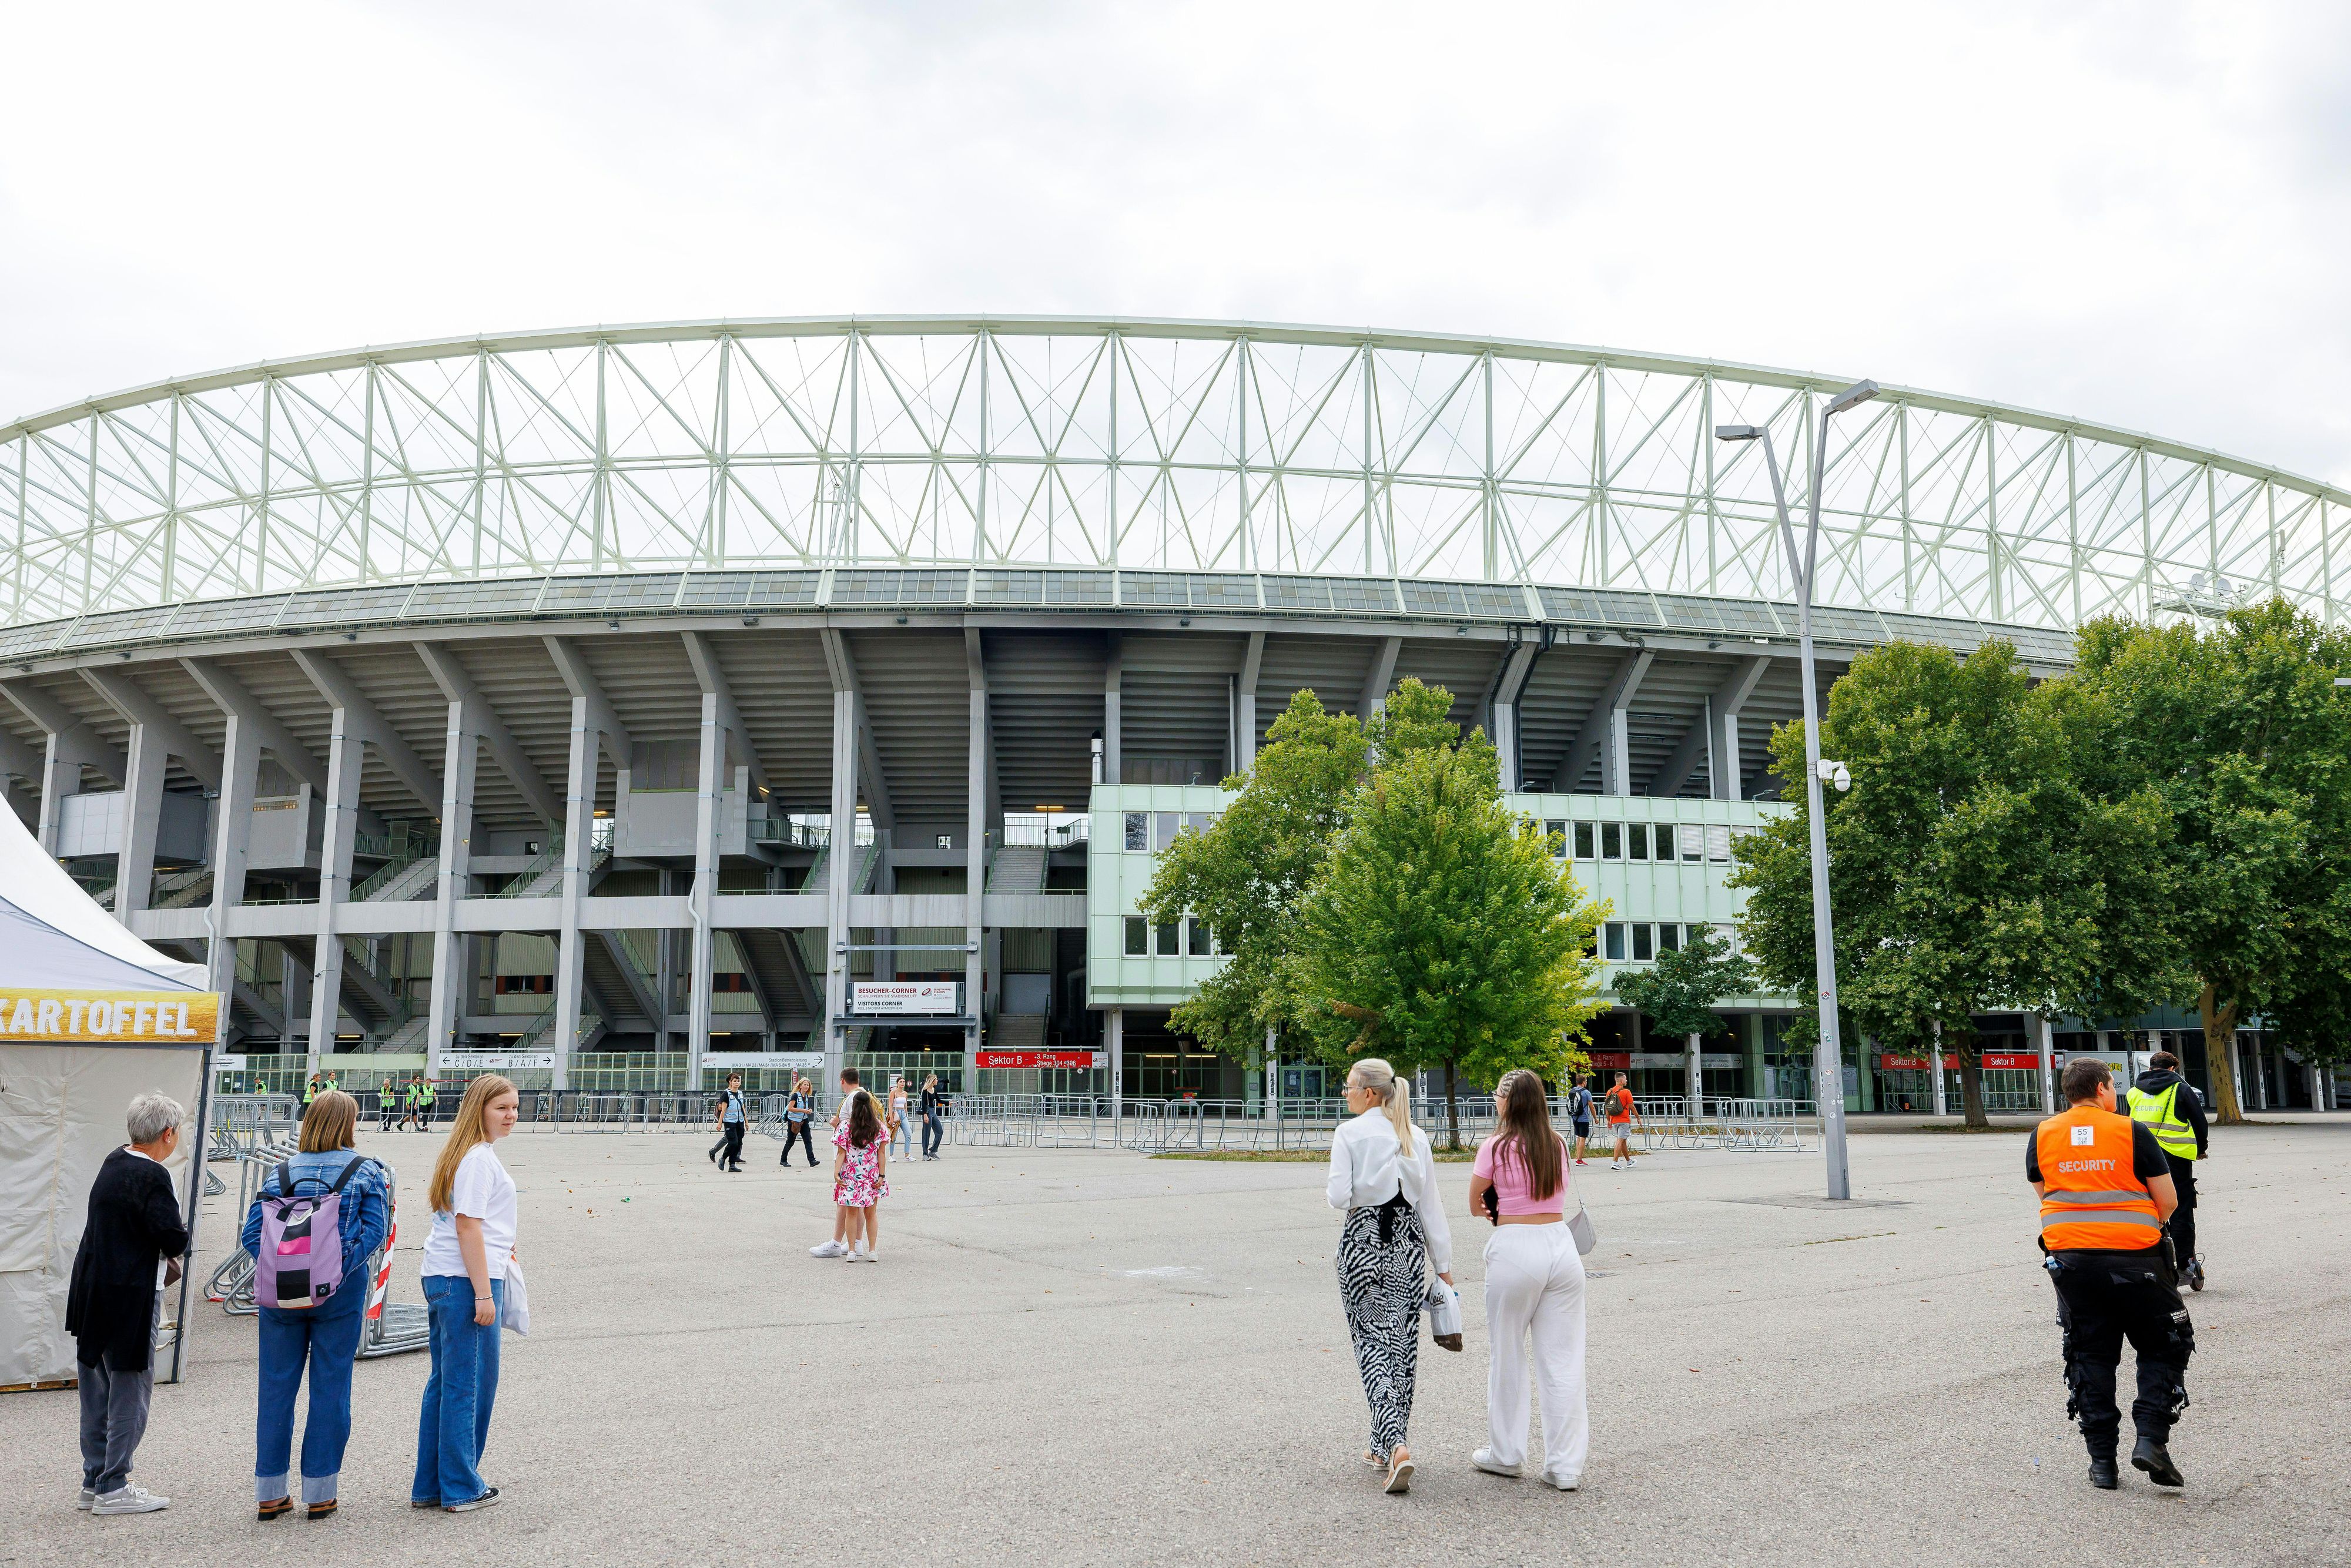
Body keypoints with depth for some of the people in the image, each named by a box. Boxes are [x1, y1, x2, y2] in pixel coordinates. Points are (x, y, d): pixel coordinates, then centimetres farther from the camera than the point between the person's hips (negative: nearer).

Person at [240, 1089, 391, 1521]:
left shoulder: (279, 1172, 5)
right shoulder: (366, 1171, -1)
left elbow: (252, 1232, -2)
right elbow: (375, 1229, -11)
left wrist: (278, 1272, -4)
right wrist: (339, 1270, -10)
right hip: (341, 1292, -2)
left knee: (276, 1388, 11)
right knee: (330, 1389, 6)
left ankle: (269, 1493, 18)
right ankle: (318, 1494, 11)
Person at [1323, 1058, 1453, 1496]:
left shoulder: (1349, 1133, -8)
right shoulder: (1416, 1136, 5)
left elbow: (1340, 1197, -14)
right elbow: (1431, 1203, 6)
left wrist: (1328, 1189, 10)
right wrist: (1443, 1262, 10)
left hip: (1363, 1241, -4)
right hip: (1409, 1243, 4)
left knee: (1373, 1343, 0)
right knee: (1403, 1342, 12)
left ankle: (1395, 1445, -17)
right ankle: (1385, 1447, 21)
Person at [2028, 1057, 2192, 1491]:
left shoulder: (2042, 1135, 4)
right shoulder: (2132, 1132, -5)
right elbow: (2168, 1202, -3)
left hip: (2069, 1257, 3)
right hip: (2133, 1260, -3)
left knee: (2090, 1356, 11)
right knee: (2162, 1347, 14)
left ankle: (2102, 1461, 11)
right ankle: (2151, 1439, 1)